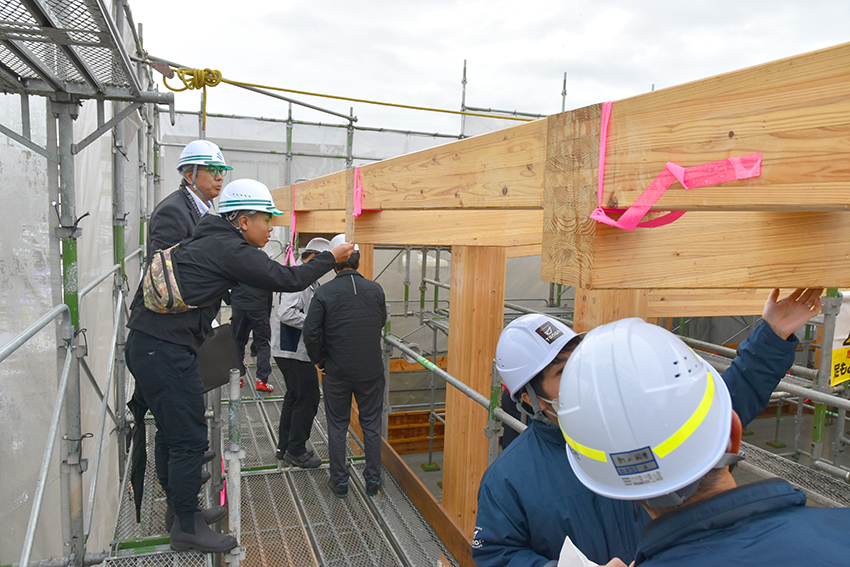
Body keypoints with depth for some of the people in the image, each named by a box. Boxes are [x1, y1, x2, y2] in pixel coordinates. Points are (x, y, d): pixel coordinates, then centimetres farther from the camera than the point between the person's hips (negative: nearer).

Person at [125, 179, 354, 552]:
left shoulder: (209, 242, 15)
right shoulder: (227, 248, -13)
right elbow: (287, 280, -12)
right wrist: (330, 258, -2)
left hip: (146, 344, 10)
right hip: (167, 351, -10)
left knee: (171, 430, 22)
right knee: (189, 439, -1)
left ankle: (175, 501, 39)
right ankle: (188, 527, 12)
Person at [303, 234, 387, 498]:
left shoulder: (324, 293, -12)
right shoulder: (375, 289, -4)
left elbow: (311, 333, -14)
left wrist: (318, 359, 0)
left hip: (336, 372, -1)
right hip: (371, 370, 2)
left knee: (337, 427, 13)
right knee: (371, 425, 14)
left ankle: (339, 482, 21)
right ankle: (373, 480, 22)